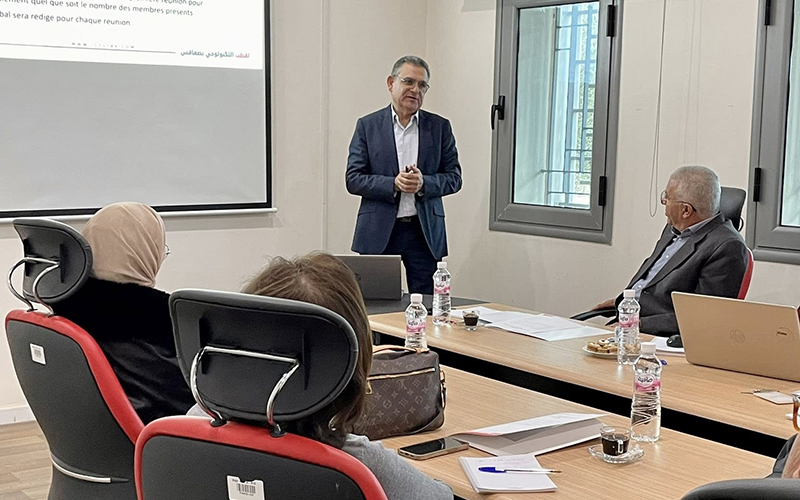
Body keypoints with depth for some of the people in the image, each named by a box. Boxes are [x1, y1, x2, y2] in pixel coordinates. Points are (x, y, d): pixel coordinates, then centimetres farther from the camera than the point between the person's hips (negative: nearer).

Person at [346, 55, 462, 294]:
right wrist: (393, 184, -15)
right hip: (378, 232, -1)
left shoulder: (440, 127, 8)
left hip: (425, 232, 1)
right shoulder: (367, 126, 4)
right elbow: (353, 179, 0)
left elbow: (454, 177, 7)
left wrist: (424, 183, -13)